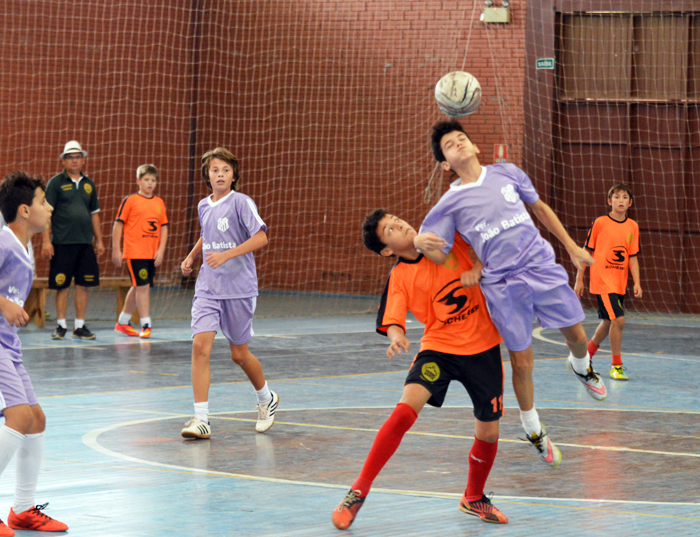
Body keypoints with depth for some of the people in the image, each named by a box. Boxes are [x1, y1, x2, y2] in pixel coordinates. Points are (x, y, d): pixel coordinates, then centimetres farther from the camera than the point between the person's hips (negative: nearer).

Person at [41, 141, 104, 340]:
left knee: (83, 285, 3)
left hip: (85, 242, 4)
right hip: (61, 242, -4)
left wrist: (99, 240, 16)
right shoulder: (55, 183, -1)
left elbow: (94, 213, 20)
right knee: (62, 285, -1)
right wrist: (46, 241, -12)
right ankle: (61, 326, 8)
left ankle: (80, 326, 11)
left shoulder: (88, 184, 14)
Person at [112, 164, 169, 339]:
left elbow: (164, 227, 13)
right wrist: (116, 249, -6)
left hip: (152, 254, 6)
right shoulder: (130, 200, -4)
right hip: (135, 252, -6)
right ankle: (146, 325, -10)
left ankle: (123, 321, 26)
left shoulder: (159, 203, 11)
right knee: (143, 287, -12)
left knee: (137, 288, 13)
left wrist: (161, 250, 3)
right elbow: (118, 224, -3)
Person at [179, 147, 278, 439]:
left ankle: (266, 398, 36)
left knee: (239, 354, 6)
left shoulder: (241, 202, -8)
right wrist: (191, 256, 18)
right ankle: (201, 419, -14)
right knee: (200, 346, -14)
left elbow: (261, 238, -15)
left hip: (238, 288, -4)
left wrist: (227, 254, -22)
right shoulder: (203, 206, 10)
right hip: (207, 287, 4)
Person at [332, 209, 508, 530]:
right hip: (438, 347, -2)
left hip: (483, 347, 2)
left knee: (488, 432, 4)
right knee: (405, 410, -24)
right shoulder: (399, 278, -6)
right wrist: (396, 337, -36)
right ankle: (359, 491, -15)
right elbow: (391, 322, -15)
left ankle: (474, 498, 33)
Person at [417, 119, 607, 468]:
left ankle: (581, 367, 47)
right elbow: (439, 255, -3)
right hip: (503, 284, -2)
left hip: (543, 268, 2)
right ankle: (532, 427, 24)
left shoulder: (507, 174, 5)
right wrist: (421, 242, -28)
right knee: (522, 362, 1)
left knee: (577, 337, 9)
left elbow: (539, 208, 18)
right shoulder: (451, 203, -3)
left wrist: (572, 247, 19)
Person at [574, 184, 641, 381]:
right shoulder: (600, 223, -6)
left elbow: (632, 257, 9)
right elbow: (587, 252, 0)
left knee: (608, 322, 14)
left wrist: (637, 283, -1)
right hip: (602, 281, -6)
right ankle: (616, 365, -4)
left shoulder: (633, 227, 7)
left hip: (620, 283, 6)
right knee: (618, 320, -15)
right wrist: (579, 279, 0)